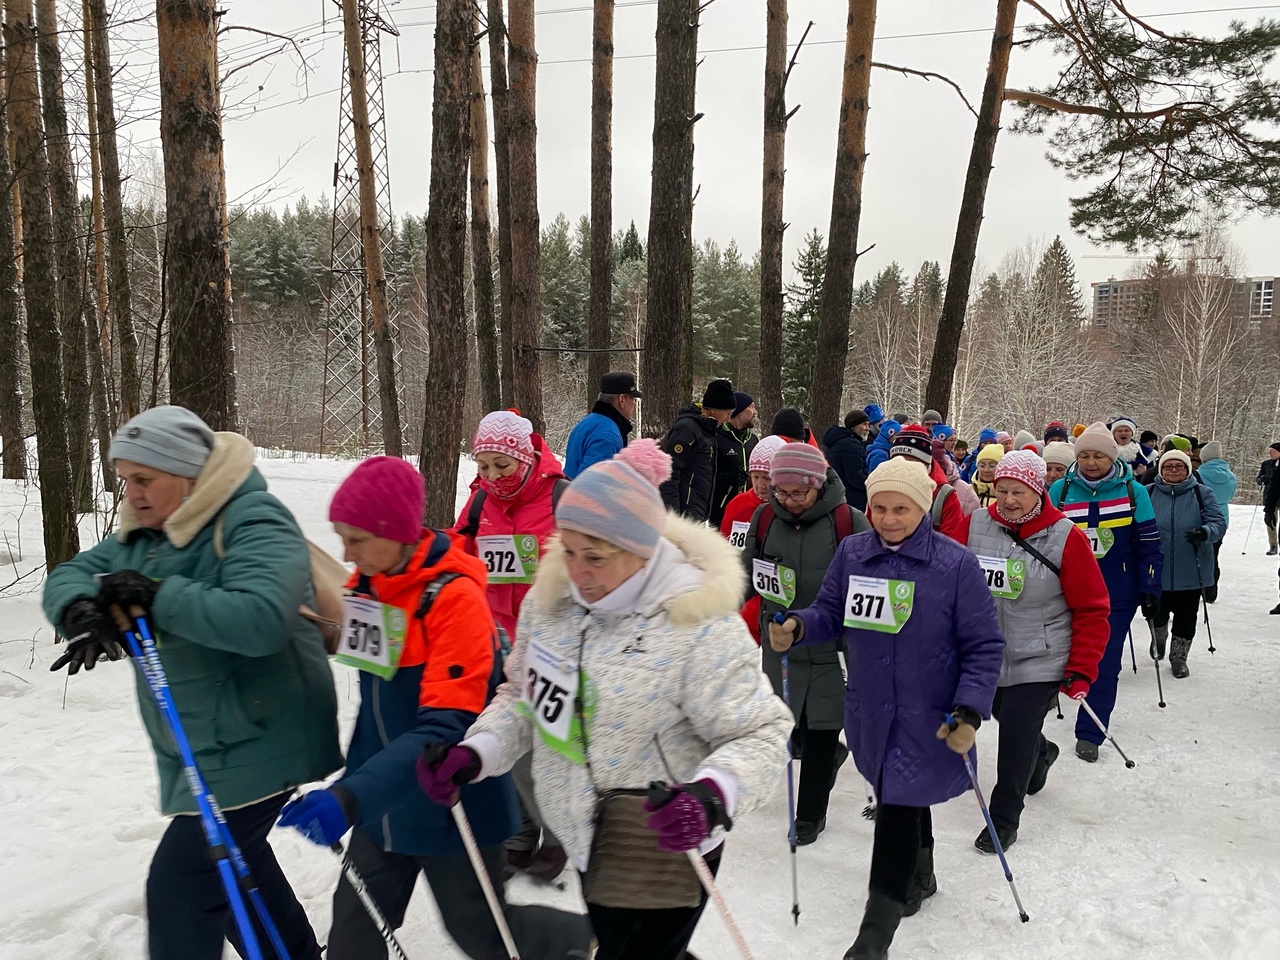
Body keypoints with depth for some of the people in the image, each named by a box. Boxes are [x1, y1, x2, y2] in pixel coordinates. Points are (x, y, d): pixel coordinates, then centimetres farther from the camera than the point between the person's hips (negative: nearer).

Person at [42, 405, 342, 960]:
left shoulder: (254, 523, -21)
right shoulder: (147, 531, 7)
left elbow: (259, 618, -35)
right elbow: (69, 576, 6)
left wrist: (157, 595, -29)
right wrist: (84, 610, -17)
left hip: (254, 743, -10)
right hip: (197, 745, 10)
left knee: (180, 886, -8)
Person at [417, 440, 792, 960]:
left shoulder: (699, 625, -25)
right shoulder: (551, 599, -7)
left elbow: (760, 734, -20)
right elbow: (524, 696, 6)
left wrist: (713, 794, -39)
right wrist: (474, 753, -10)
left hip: (665, 848, -7)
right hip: (588, 841, 7)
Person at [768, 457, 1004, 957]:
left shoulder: (956, 563, -15)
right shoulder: (851, 552, -4)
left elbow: (984, 646, -10)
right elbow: (829, 612, 5)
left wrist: (969, 711, -19)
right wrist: (796, 625, -17)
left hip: (929, 718, -4)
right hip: (869, 710, 5)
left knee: (898, 810, -5)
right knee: (906, 798, 24)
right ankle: (920, 876, 51)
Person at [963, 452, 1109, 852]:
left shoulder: (1066, 537, -14)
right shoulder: (977, 525, -7)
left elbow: (1092, 609, -8)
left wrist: (1082, 669, -10)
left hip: (1039, 661, -4)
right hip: (988, 656, 4)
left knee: (1017, 734, -6)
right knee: (1009, 721, 22)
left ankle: (1004, 819, 14)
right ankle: (1041, 753, 56)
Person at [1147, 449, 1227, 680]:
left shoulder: (1201, 493, -3)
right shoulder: (1149, 494, -1)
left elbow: (1218, 522, -8)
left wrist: (1205, 533, -28)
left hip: (1190, 572, -1)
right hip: (1157, 570, 1)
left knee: (1186, 618, 7)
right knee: (1157, 612, 14)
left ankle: (1178, 657, 25)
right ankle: (1159, 639, 45)